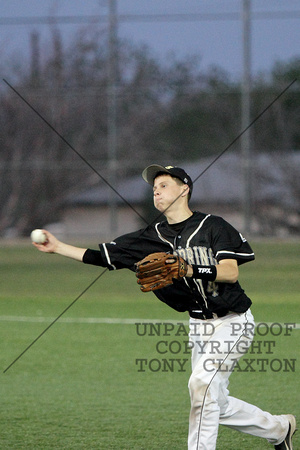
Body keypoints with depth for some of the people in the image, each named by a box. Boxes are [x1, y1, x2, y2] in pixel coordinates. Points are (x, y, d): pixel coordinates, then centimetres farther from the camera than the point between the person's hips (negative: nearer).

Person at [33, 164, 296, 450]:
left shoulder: (213, 227, -11)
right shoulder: (153, 238, 4)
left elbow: (231, 273, -21)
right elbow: (103, 256, 2)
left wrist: (190, 270, -33)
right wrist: (57, 247, -4)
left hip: (232, 321, -7)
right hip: (199, 325, 7)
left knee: (202, 383, -23)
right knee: (214, 404, 10)